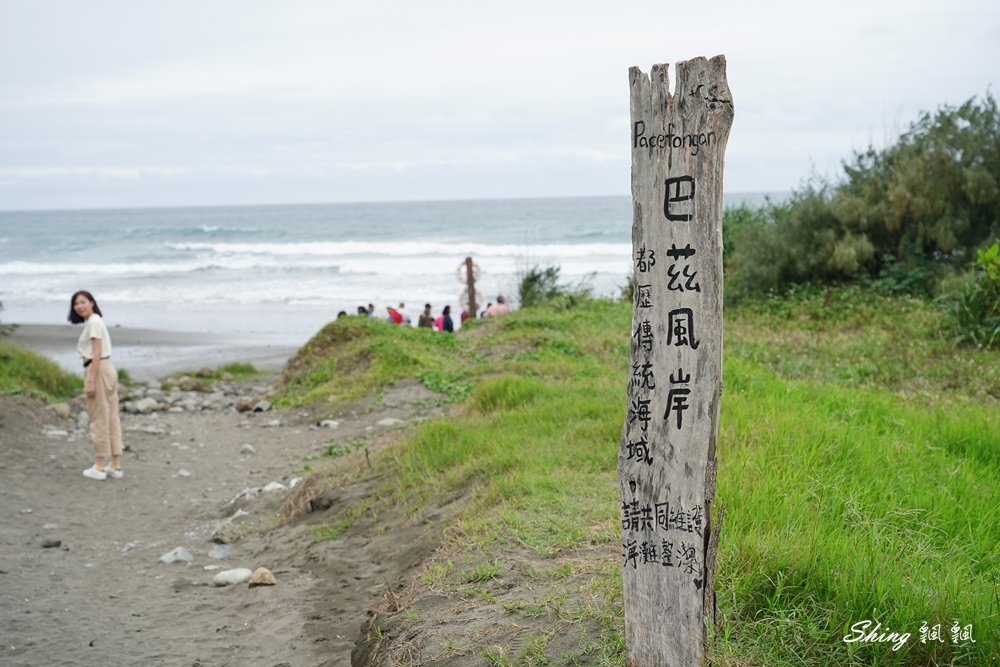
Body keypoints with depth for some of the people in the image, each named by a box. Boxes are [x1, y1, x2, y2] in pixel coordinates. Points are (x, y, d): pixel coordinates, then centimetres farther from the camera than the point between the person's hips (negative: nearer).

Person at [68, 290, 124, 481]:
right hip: (108, 369, 10)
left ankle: (99, 467, 4)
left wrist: (90, 381, -21)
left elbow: (97, 353, -18)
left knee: (99, 419, -3)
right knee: (111, 418, 9)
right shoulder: (96, 321, 16)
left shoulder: (93, 322, -13)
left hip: (98, 370, -10)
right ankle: (115, 466, 13)